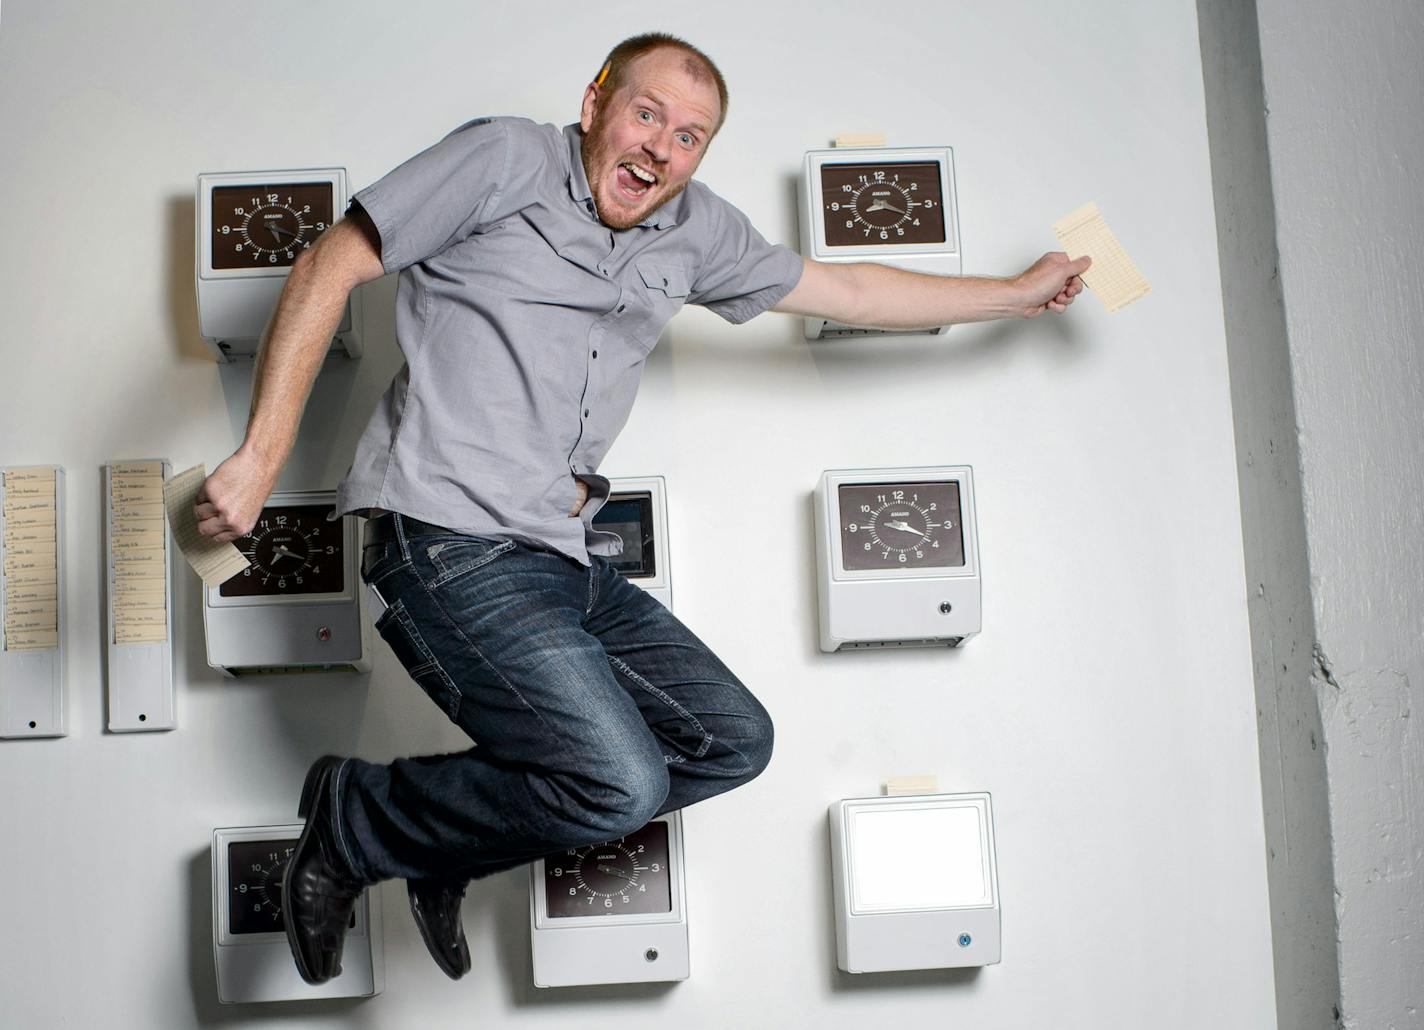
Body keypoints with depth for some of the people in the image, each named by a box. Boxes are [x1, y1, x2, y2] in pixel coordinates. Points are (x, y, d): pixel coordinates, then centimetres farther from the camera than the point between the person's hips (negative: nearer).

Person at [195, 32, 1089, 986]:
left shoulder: (693, 231, 19)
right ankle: (354, 820, 1)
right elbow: (327, 270, -2)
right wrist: (262, 456, -11)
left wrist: (1020, 294, 32)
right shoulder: (506, 158, 1)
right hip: (452, 540, -8)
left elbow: (846, 290, 27)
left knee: (734, 739, 5)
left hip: (569, 555, 8)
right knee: (621, 781, -21)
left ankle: (450, 847, 11)